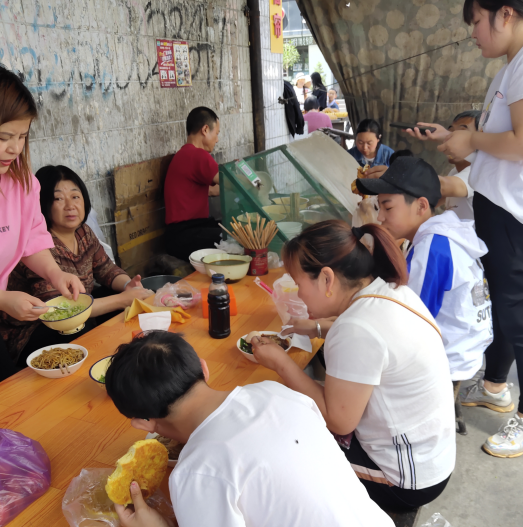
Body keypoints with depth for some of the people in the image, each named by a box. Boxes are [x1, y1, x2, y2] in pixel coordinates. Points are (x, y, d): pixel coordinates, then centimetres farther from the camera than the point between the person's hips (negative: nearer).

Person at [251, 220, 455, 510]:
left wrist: (281, 362, -17)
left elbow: (338, 421, -23)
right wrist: (319, 328, 11)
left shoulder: (356, 329, -32)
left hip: (408, 478, -8)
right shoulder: (391, 289, -4)